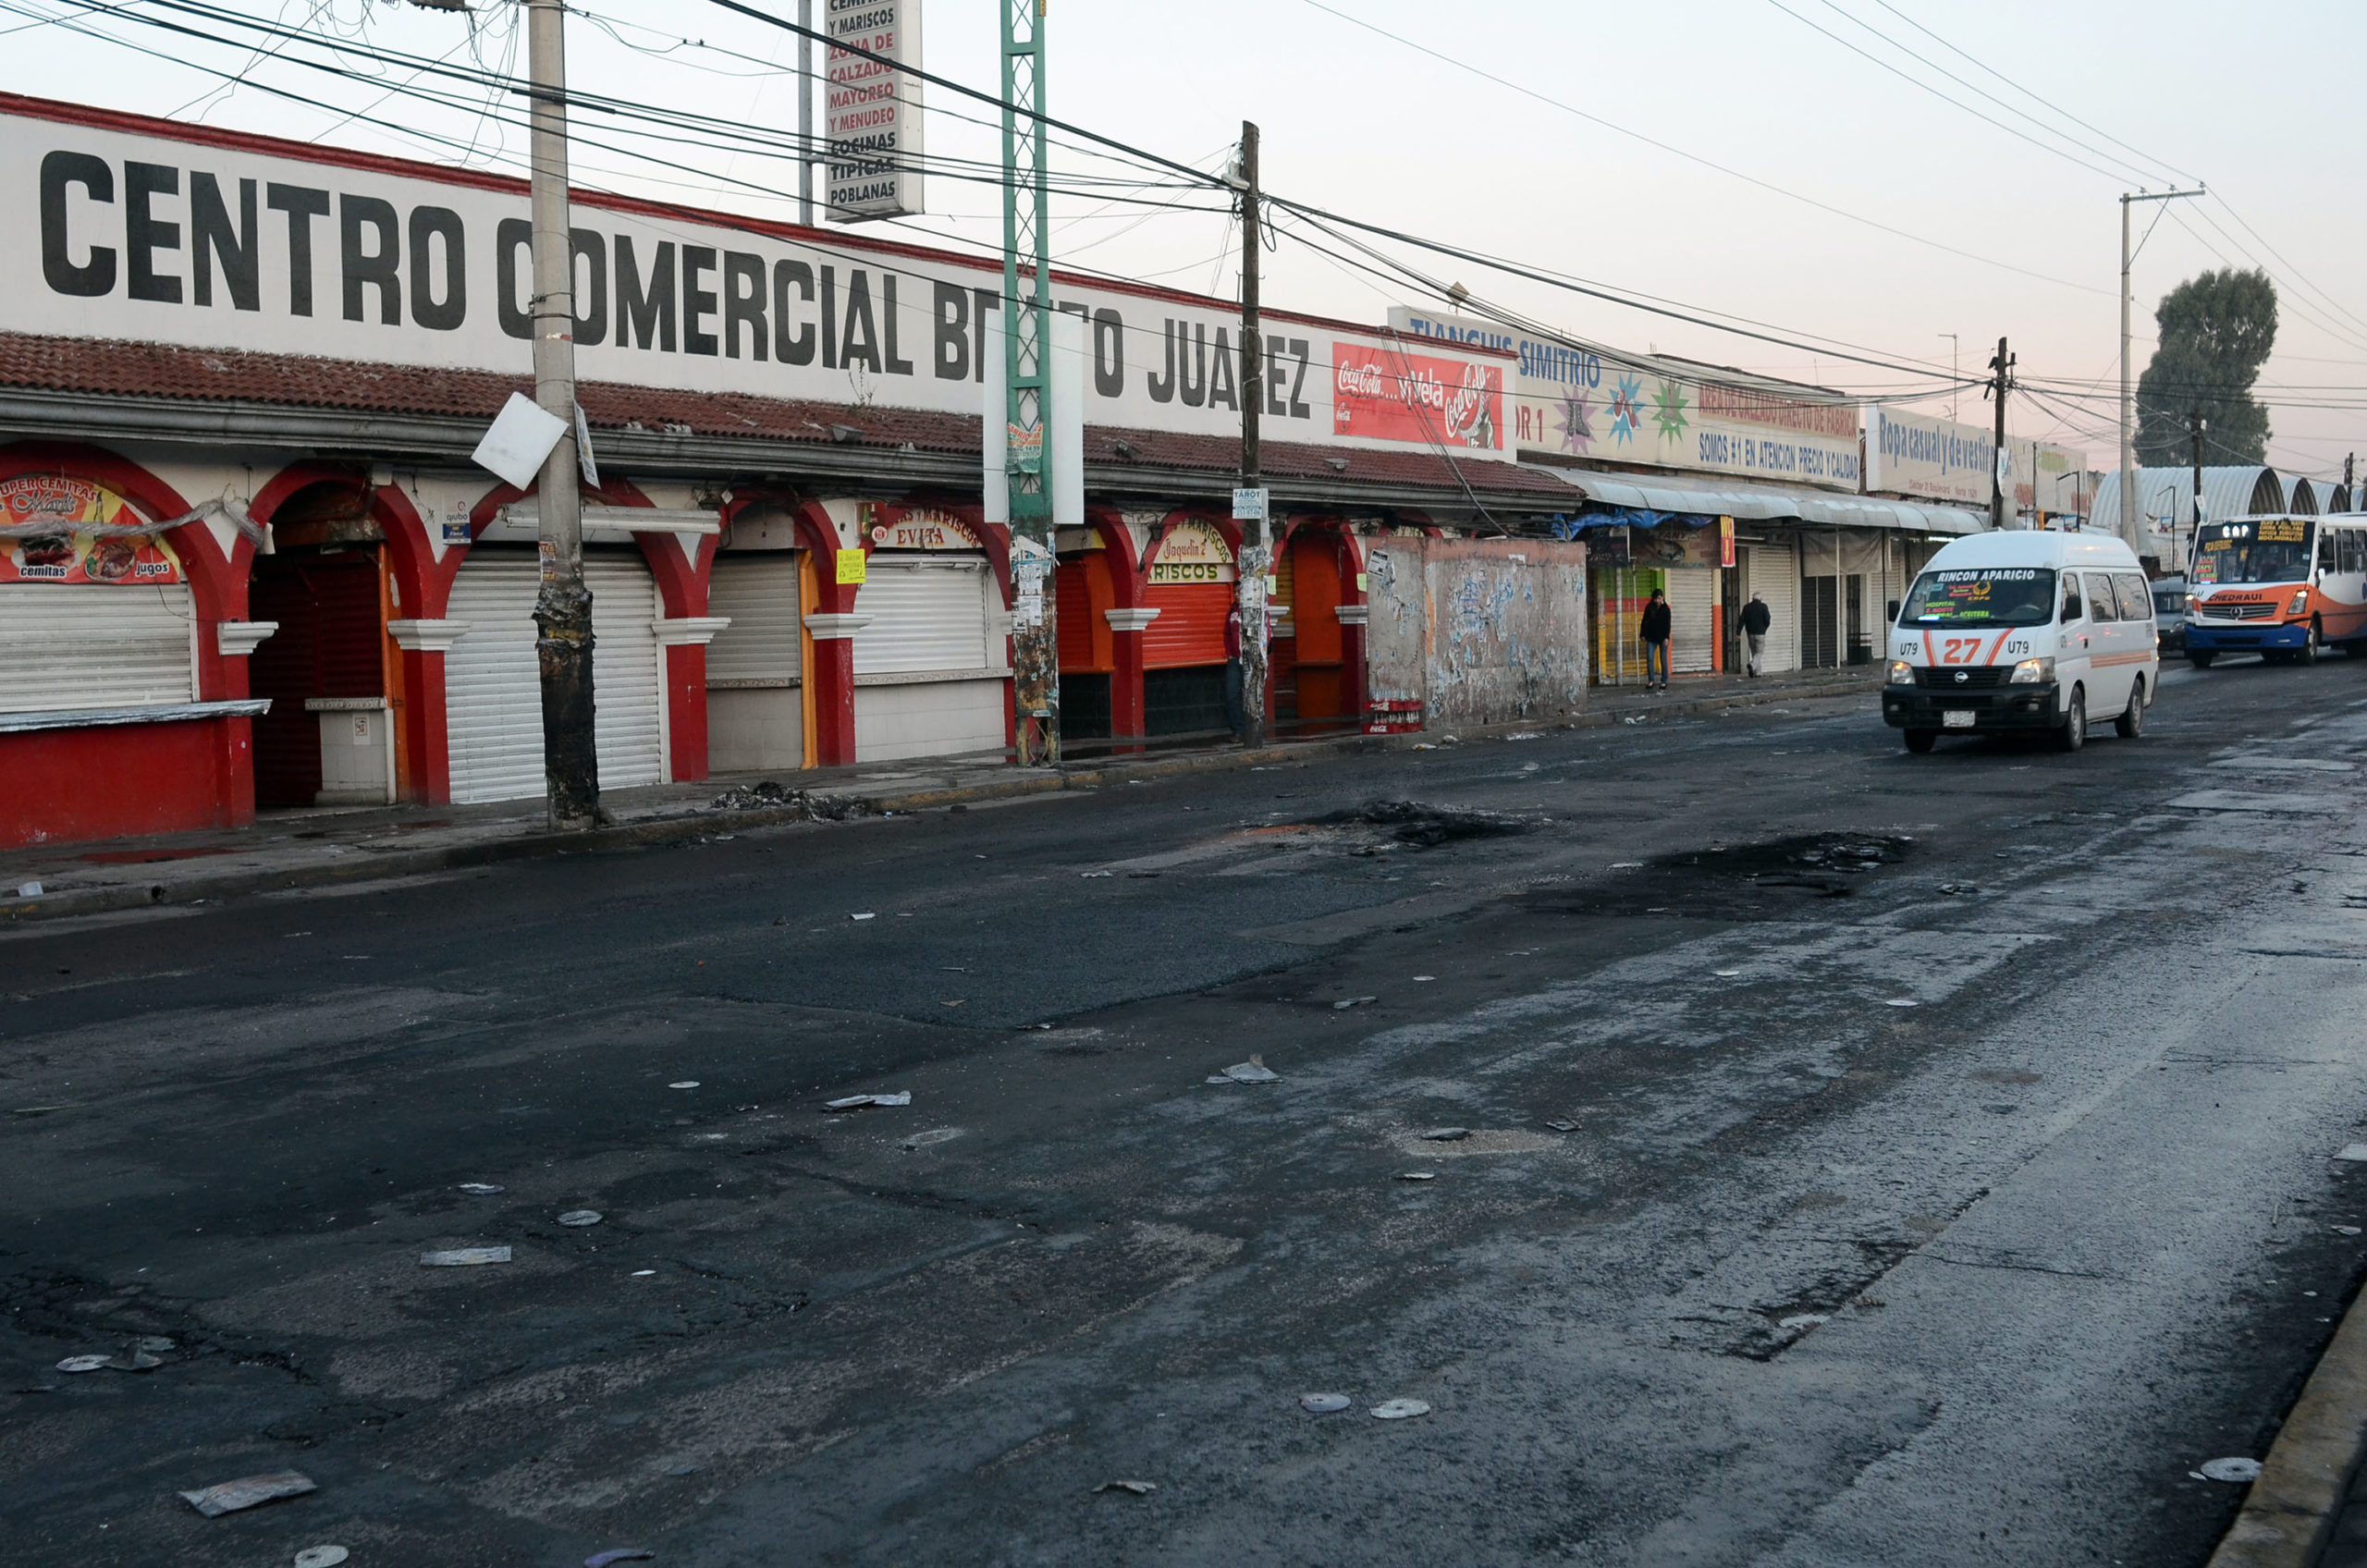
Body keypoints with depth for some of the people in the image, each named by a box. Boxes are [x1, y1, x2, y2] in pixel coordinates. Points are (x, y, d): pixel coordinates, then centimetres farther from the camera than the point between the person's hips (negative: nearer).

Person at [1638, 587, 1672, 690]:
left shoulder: (1665, 609, -3)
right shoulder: (1649, 608, 3)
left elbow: (1667, 624, -6)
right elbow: (1645, 622, 6)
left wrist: (1666, 637, -14)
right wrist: (1643, 634, -1)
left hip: (1662, 638, -2)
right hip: (1651, 638, 2)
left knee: (1663, 659, 4)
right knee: (1649, 659, -5)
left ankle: (1664, 681, 11)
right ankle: (1651, 680, 1)